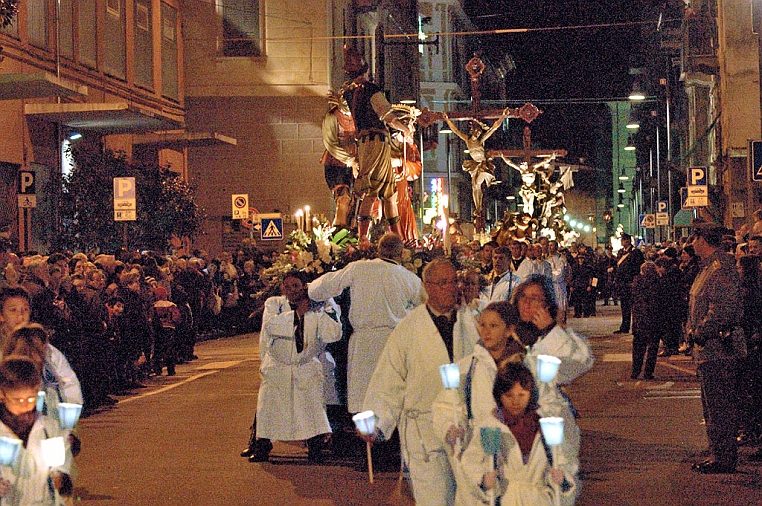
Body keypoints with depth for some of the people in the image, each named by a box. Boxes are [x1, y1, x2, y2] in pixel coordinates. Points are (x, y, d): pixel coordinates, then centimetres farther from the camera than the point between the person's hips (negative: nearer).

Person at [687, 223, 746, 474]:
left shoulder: (722, 268, -17)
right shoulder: (709, 267, 16)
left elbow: (723, 311, -24)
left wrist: (699, 333, -17)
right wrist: (693, 330, 12)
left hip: (718, 350, -11)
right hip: (709, 350, 11)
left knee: (720, 408, -4)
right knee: (713, 407, 16)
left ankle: (723, 459, 1)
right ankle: (721, 456, 24)